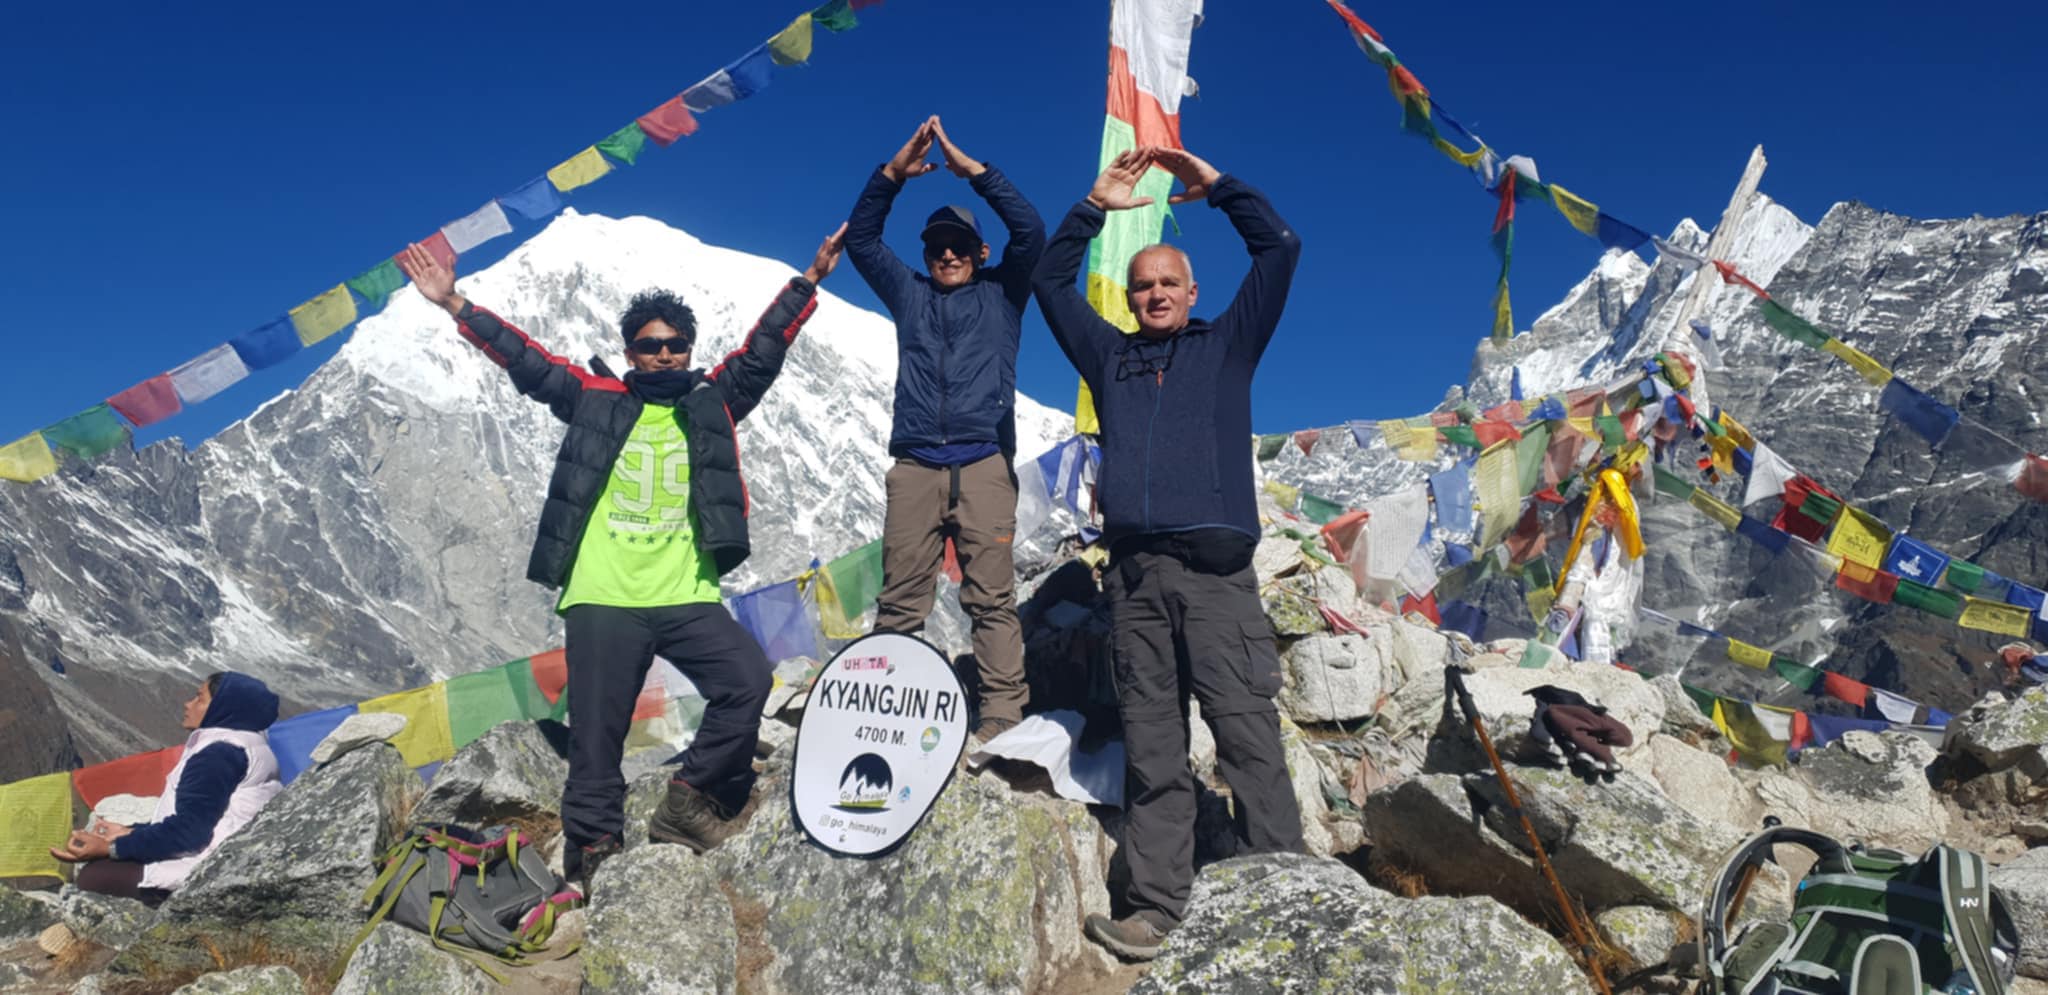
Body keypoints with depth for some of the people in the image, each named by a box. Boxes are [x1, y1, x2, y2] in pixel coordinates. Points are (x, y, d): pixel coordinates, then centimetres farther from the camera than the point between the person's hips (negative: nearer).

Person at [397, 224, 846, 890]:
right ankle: (592, 850, 19)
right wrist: (456, 305, 5)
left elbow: (762, 352, 7)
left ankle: (690, 800, 2)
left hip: (688, 598, 1)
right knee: (597, 738, 3)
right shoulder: (595, 401, 10)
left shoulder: (713, 405, 11)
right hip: (602, 599, 0)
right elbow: (525, 361, 10)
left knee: (748, 681, -18)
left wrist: (808, 283, 2)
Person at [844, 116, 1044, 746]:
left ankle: (1001, 715, -5)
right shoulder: (908, 293, 24)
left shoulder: (1001, 292, 18)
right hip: (915, 464, 2)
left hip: (984, 462, -2)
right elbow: (860, 238, 17)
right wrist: (894, 173, 5)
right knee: (899, 599, -2)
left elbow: (1031, 232, 4)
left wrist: (974, 169, 0)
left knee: (992, 597, -6)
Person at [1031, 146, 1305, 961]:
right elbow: (1051, 282, 25)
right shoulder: (1109, 356, 24)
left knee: (1248, 734, -7)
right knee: (1151, 747, 1)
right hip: (1134, 572, 3)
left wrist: (1216, 184, 14)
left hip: (1216, 569, -2)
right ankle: (1156, 907, 3)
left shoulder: (1227, 345, 18)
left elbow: (1280, 250, 13)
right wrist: (1095, 206, 17)